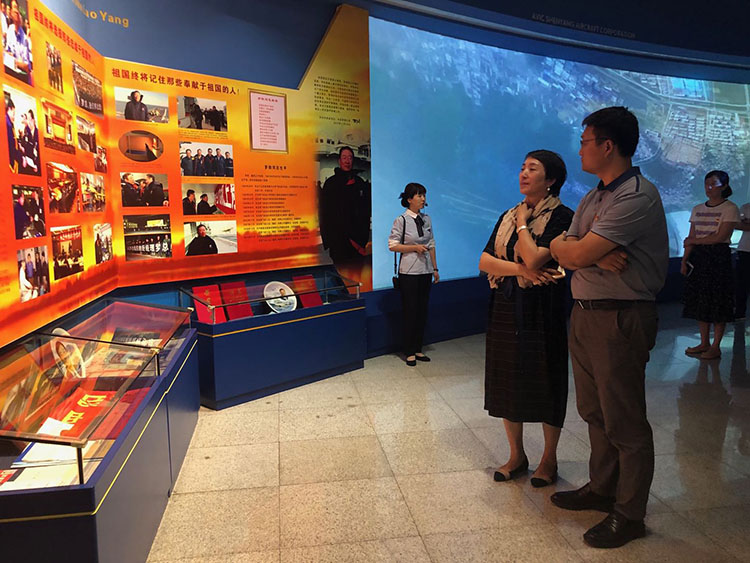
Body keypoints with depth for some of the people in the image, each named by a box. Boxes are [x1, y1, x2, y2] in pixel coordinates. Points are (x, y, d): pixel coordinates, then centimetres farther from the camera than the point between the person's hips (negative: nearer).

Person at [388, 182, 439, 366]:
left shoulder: (426, 219, 9)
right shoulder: (401, 220, -7)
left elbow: (431, 245, 13)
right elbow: (392, 245, -8)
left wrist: (435, 268, 11)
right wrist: (415, 247, -16)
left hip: (425, 271, 5)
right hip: (409, 272, -5)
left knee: (422, 311, 9)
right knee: (410, 311, 0)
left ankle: (417, 349, 21)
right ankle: (409, 352, 12)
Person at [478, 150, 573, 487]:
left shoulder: (561, 217, -7)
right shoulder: (507, 216, 12)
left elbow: (534, 259, -21)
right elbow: (484, 261, 2)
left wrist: (522, 222, -6)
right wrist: (521, 270, -13)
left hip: (541, 311, -6)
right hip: (505, 309, 6)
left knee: (545, 382, 5)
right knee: (506, 381, 10)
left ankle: (549, 459, 25)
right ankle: (517, 455, 28)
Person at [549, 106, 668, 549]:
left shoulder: (638, 196, -16)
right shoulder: (594, 197, 15)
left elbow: (575, 254, -23)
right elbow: (562, 252, 4)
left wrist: (577, 248, -1)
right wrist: (596, 254, -16)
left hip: (620, 319, -9)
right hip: (585, 314, 9)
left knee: (624, 420, 3)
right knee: (594, 411, 19)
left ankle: (629, 515, 20)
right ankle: (602, 489, 37)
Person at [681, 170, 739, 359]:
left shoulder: (730, 208, -4)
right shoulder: (697, 209, 13)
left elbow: (720, 237, -12)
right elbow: (690, 238, 11)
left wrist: (694, 241, -7)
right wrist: (684, 261, 4)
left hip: (719, 257, -5)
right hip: (698, 257, 5)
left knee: (718, 302, -2)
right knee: (699, 301, 6)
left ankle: (716, 346, 4)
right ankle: (704, 343, 15)